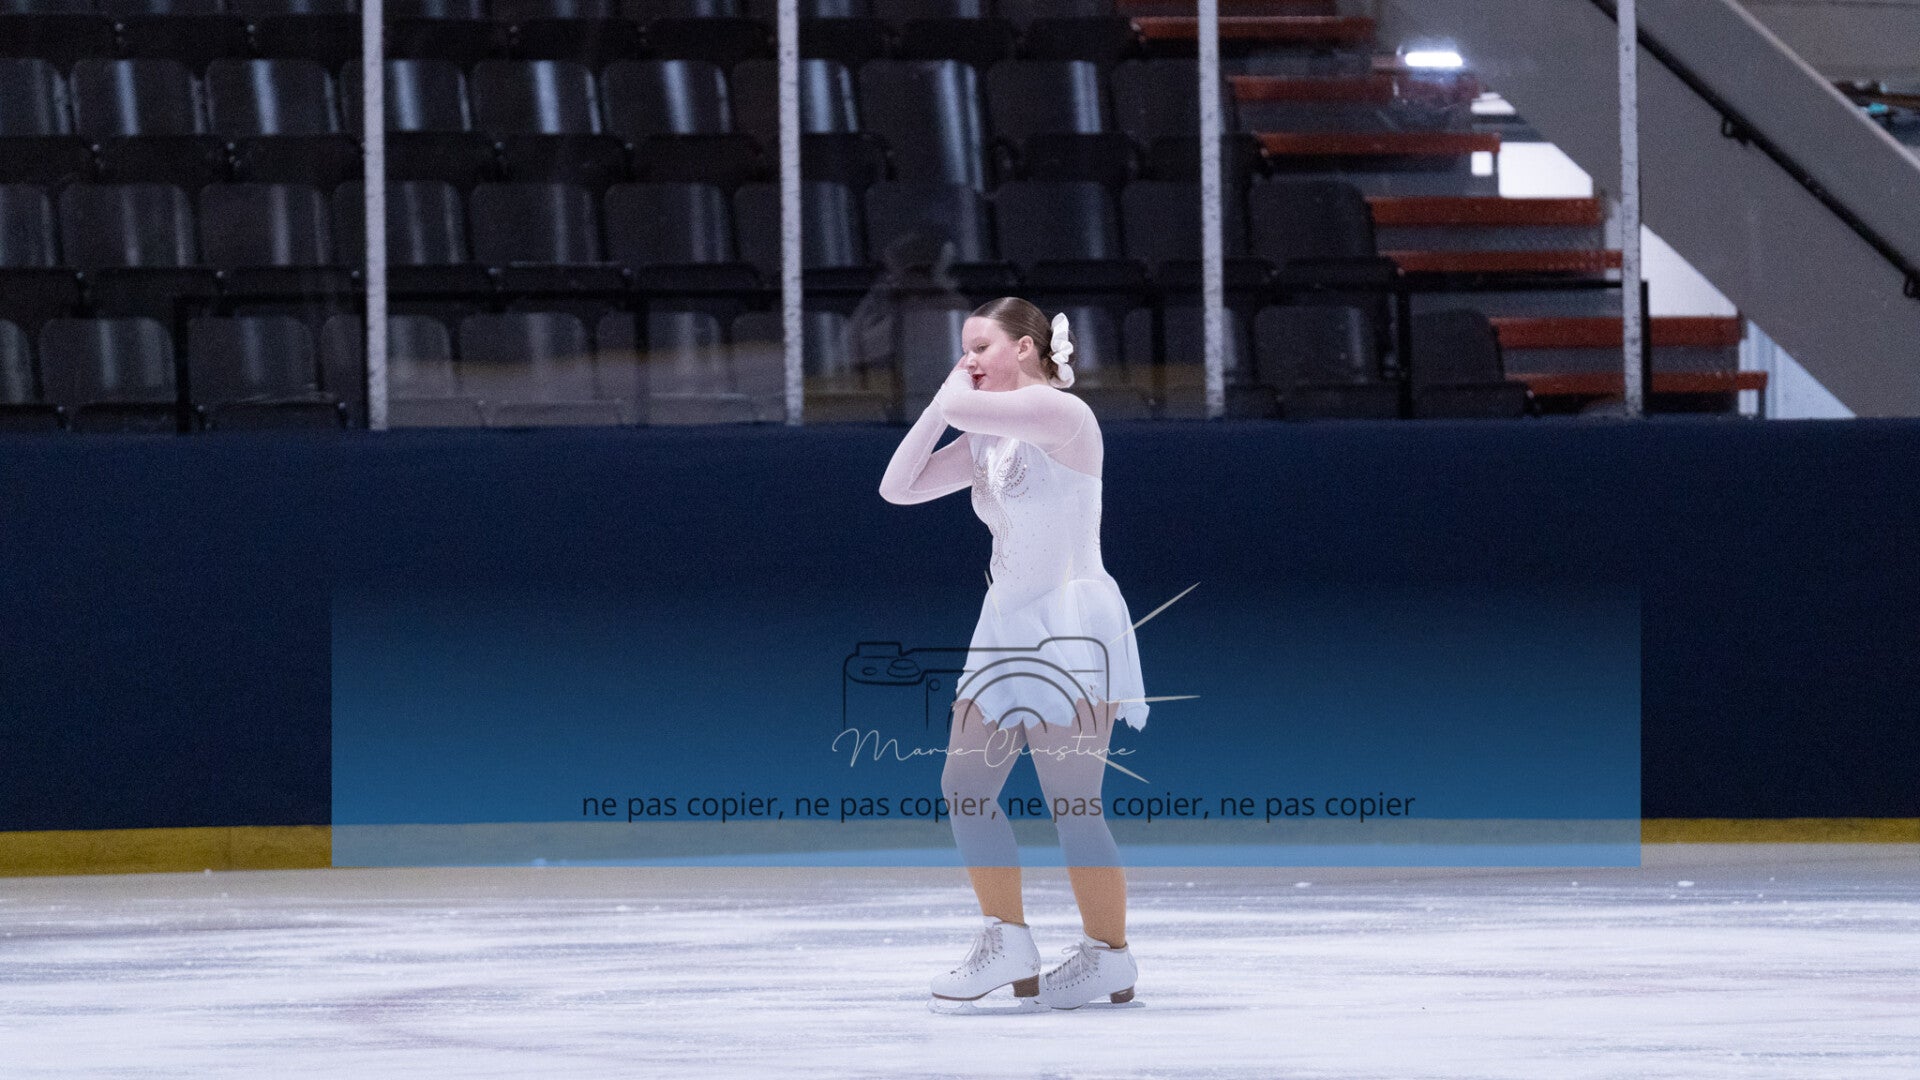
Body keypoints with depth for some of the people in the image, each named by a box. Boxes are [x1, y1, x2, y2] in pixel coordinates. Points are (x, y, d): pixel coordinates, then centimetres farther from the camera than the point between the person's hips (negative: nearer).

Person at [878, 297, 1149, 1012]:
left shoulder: (1061, 414, -12)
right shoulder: (984, 439, 14)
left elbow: (963, 409, -26)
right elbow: (898, 486, 10)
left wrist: (959, 395, -2)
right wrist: (944, 398, 6)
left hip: (1070, 627, -9)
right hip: (1005, 628, 9)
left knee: (1071, 805, -6)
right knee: (964, 788, 3)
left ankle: (1110, 959, 4)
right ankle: (1007, 944, 9)